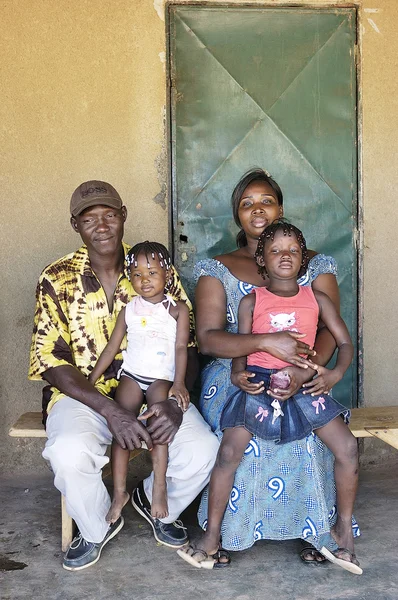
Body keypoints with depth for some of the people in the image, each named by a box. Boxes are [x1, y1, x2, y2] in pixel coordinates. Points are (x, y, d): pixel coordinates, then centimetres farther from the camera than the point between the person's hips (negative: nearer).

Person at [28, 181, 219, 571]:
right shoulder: (57, 280, -4)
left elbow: (186, 345, 0)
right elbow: (51, 362, -8)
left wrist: (175, 402, -20)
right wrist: (110, 411, -21)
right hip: (83, 393, -1)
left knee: (203, 451, -23)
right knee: (69, 454, -33)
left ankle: (156, 505, 14)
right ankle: (96, 529, 4)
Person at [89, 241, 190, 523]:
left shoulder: (178, 309, 3)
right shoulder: (129, 310, 10)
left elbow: (181, 347, -4)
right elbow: (112, 347, 12)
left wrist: (179, 383, -17)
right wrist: (90, 380, 8)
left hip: (162, 377, -2)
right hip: (131, 375, 2)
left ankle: (159, 487, -23)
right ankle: (120, 492, -12)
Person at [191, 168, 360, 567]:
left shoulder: (315, 265, 11)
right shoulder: (216, 269, 7)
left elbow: (329, 330, -1)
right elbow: (207, 338, -6)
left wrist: (304, 371, -22)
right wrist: (268, 342, -22)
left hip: (302, 383, 1)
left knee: (308, 432, -30)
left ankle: (313, 528, -8)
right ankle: (226, 528, -9)